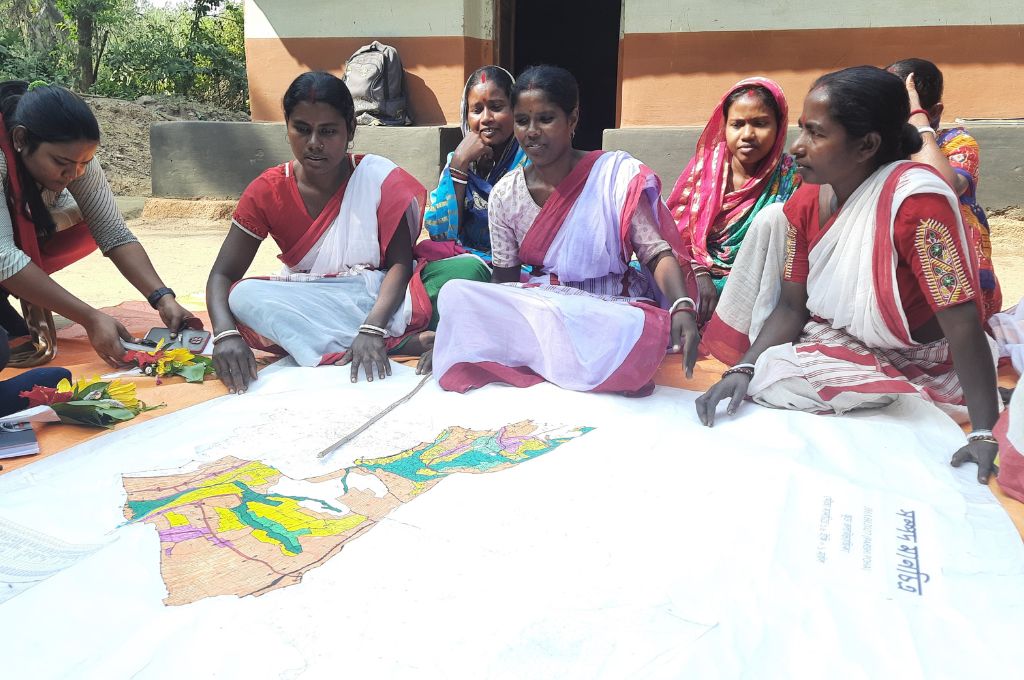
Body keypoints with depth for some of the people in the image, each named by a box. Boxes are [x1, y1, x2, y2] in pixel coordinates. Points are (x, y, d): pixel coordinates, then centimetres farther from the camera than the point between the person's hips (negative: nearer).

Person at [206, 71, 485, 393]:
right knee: (244, 295, -31)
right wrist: (226, 334, -27)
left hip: (378, 297, -2)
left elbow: (400, 263, -12)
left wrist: (372, 328, -31)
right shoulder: (266, 192, -2)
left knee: (462, 270, -24)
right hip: (309, 304, 2)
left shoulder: (380, 177, -6)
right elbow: (223, 274, -5)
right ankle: (405, 344, -28)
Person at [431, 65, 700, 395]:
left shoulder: (617, 176, -7)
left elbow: (657, 254, -11)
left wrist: (682, 307, -29)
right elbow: (504, 277, 7)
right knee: (455, 294, -23)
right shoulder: (505, 195, 2)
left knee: (638, 336, -41)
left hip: (613, 307, -4)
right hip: (539, 305, 5)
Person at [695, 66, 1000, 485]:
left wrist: (985, 433, -32)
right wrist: (743, 368, -20)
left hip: (910, 364, -6)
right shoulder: (805, 204, -9)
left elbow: (963, 323, -31)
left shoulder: (916, 201, -31)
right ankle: (739, 352, 9)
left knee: (766, 382, -26)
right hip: (838, 335, 6)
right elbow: (792, 306, -5)